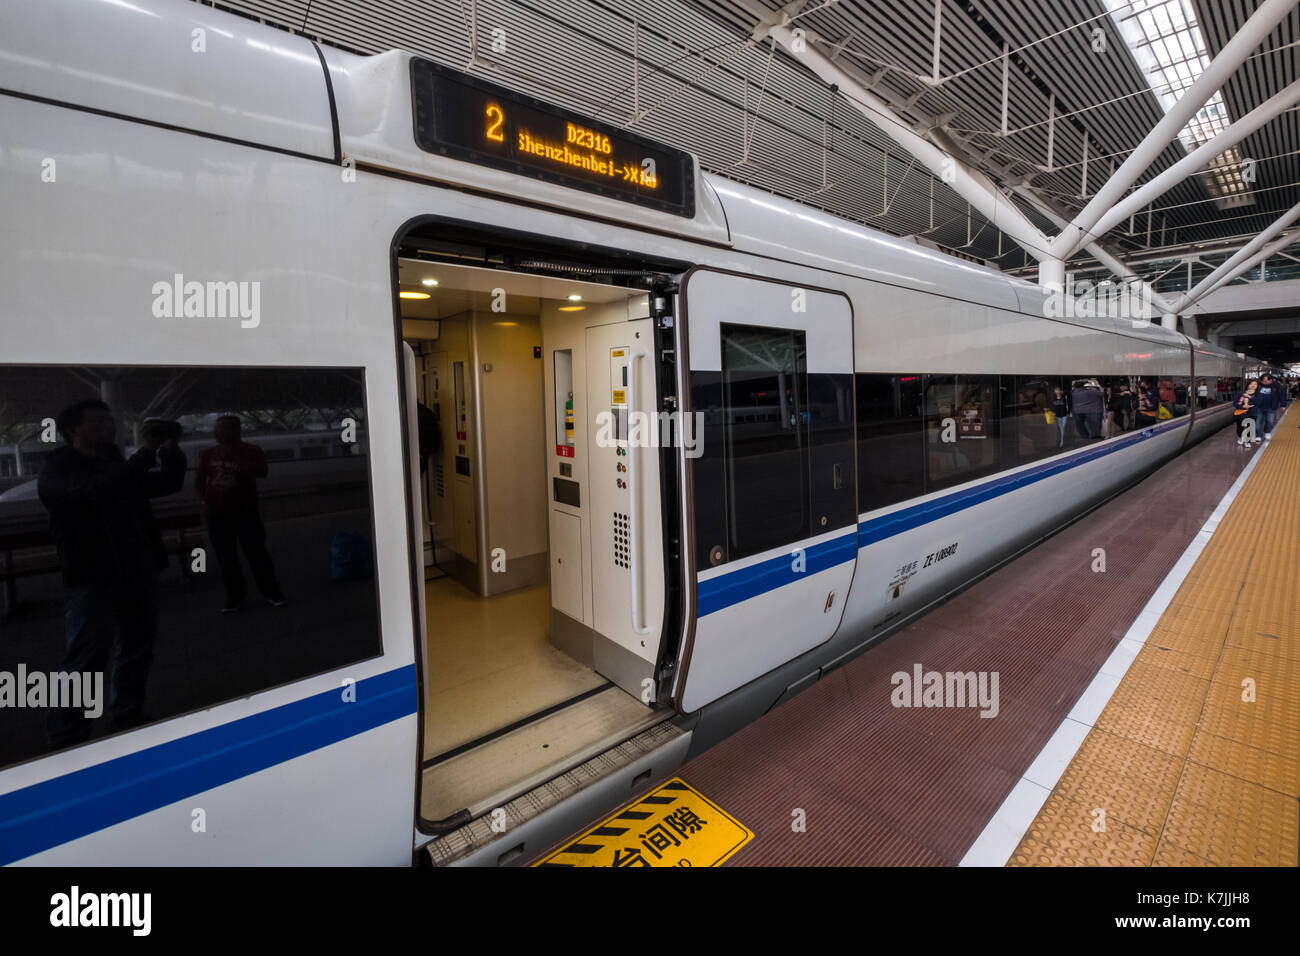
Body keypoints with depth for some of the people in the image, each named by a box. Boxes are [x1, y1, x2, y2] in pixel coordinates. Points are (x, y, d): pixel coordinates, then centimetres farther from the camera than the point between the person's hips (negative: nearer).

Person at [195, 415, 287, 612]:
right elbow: (198, 480, 12)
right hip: (216, 513, 4)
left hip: (245, 511, -4)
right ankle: (234, 596, 16)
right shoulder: (208, 454, 8)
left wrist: (236, 461, -22)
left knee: (256, 551, -5)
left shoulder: (251, 451, -3)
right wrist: (205, 501, 0)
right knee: (225, 556, 7)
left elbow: (262, 472, -17)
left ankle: (271, 592, 2)